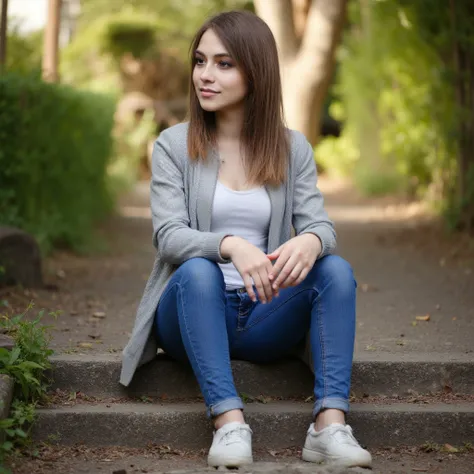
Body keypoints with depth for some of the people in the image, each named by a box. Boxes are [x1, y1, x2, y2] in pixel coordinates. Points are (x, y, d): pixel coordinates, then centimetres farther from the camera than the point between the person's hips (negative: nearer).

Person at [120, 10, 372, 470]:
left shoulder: (293, 148, 7)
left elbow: (321, 226, -4)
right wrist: (229, 245, -34)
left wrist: (309, 241, -31)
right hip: (192, 311, -2)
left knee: (336, 268, -24)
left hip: (265, 314, 2)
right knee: (197, 272, -34)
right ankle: (229, 423, -41)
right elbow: (168, 236, -13)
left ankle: (330, 424, -34)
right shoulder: (173, 145, -1)